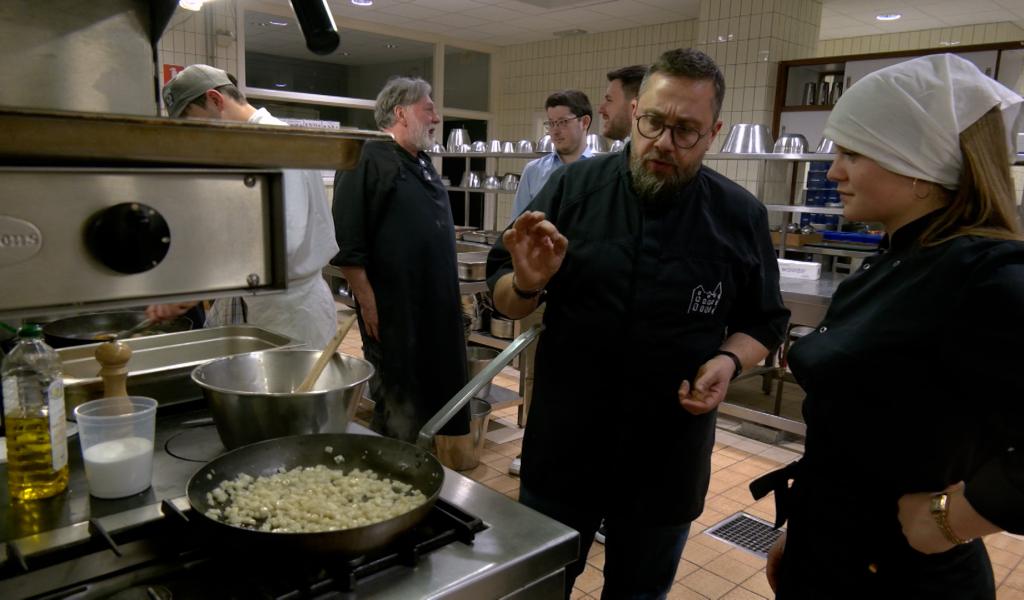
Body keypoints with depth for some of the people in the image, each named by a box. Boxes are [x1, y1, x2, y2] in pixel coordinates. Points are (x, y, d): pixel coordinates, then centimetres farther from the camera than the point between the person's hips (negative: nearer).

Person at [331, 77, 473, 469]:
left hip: (435, 311, 9)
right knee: (397, 411, 2)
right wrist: (367, 302, -19)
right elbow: (347, 243, -17)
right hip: (393, 313, -9)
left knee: (431, 397, 18)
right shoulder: (368, 160, -11)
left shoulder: (423, 165, 16)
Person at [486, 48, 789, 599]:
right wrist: (527, 285, -26)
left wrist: (729, 361, -14)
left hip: (668, 461, 1)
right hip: (562, 449, 0)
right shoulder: (574, 187, -7)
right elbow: (504, 298, -4)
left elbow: (762, 323, 6)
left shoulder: (740, 217, -4)